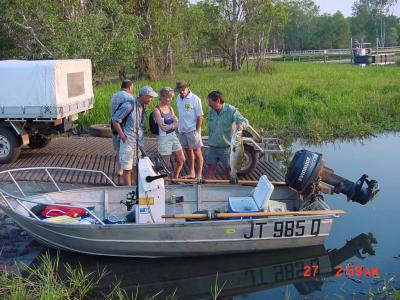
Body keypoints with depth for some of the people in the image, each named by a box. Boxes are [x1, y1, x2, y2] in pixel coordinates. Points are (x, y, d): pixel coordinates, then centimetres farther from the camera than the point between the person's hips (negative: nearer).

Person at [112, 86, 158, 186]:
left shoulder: (144, 107, 7)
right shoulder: (129, 106, -17)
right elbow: (115, 120, -13)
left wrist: (141, 138, 12)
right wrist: (123, 136, -12)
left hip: (139, 143, 7)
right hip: (128, 143, -7)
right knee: (127, 169, 1)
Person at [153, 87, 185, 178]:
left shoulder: (170, 107, 8)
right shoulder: (157, 110, -12)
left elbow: (177, 124, 3)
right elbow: (163, 127, -17)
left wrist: (169, 126, -16)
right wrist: (173, 124, -4)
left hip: (173, 135, 7)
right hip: (164, 138, -7)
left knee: (181, 160, 12)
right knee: (166, 164, -1)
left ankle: (175, 178, 30)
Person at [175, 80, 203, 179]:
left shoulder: (195, 99, -12)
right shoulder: (178, 98, 8)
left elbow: (200, 116, -11)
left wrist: (197, 130, -14)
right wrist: (180, 127, 10)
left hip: (192, 130, -7)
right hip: (182, 130, 7)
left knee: (197, 151, -1)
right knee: (188, 151, 15)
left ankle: (199, 175, 4)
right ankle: (191, 172, 27)